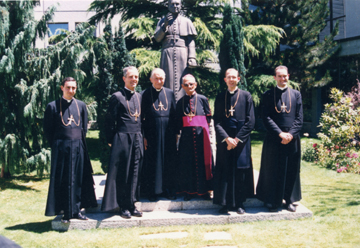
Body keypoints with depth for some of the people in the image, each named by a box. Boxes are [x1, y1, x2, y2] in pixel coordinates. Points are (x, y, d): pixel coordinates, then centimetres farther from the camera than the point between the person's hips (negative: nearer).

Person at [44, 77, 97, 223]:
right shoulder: (53, 106, 1)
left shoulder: (81, 105, 10)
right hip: (61, 149, -3)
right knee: (62, 181, 1)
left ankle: (76, 210, 16)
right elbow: (47, 130, 2)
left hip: (78, 148, 3)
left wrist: (79, 143, 7)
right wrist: (56, 145, -1)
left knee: (78, 180, 6)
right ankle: (66, 213, 9)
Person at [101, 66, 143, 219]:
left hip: (137, 139, 6)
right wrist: (111, 140, -5)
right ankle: (123, 206, 9)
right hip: (122, 139, -5)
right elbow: (109, 120, -4)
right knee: (122, 174, 1)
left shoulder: (139, 96, 14)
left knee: (135, 173, 8)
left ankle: (131, 204, 17)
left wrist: (142, 136, 11)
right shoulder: (117, 97, -4)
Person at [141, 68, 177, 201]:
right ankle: (152, 191, 14)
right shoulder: (145, 94, 0)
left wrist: (175, 133, 4)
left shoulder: (170, 93, 9)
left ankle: (168, 189, 20)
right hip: (152, 134, -3)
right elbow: (142, 116, -3)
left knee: (169, 162, 8)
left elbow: (174, 114, 10)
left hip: (168, 133, 3)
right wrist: (143, 136, -10)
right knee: (152, 162, 3)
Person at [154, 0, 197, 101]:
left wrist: (192, 58, -6)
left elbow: (191, 41, 7)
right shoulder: (163, 21, 18)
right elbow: (157, 38, 7)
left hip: (182, 54, -1)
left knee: (182, 80, -8)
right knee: (168, 79, -6)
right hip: (167, 54, 1)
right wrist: (165, 25, -7)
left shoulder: (186, 21, 15)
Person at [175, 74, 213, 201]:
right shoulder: (180, 102, 7)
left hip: (200, 134, -1)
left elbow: (208, 116, 6)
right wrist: (177, 133, -1)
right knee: (187, 163, 3)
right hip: (186, 135, 1)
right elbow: (178, 121, 7)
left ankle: (203, 190, 13)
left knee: (202, 161, 3)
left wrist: (201, 126, 0)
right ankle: (189, 190, 14)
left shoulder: (202, 99, 2)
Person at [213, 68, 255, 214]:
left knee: (240, 172, 2)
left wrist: (237, 139, -10)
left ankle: (239, 204, 11)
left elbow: (250, 121, -2)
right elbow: (217, 121, 2)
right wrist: (227, 138, -11)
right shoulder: (220, 98, 8)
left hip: (241, 141, -1)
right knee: (224, 172, 1)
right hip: (224, 141, 1)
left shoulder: (246, 96, 3)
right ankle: (225, 203, 9)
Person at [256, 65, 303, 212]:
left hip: (292, 139, 2)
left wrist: (290, 134, -10)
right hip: (273, 139, -2)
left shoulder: (296, 94, 9)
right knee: (273, 171, 3)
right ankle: (272, 201, 14)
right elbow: (266, 117, -5)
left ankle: (289, 200, 19)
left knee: (291, 171, 7)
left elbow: (299, 118, 4)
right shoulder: (268, 95, 3)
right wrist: (280, 133, -14)